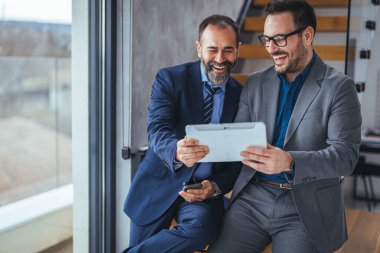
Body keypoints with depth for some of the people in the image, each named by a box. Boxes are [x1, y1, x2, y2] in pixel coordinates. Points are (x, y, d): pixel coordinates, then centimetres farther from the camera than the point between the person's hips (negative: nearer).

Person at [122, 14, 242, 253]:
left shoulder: (242, 96, 2)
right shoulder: (170, 79, -5)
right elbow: (157, 131, -19)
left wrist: (215, 187, -15)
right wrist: (176, 152, -43)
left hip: (204, 190, 1)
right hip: (158, 186, 0)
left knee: (203, 226, -29)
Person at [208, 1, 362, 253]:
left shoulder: (339, 87, -4)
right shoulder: (255, 84, 9)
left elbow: (346, 154, -13)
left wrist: (290, 162, -30)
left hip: (307, 208, -3)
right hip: (253, 198, 3)